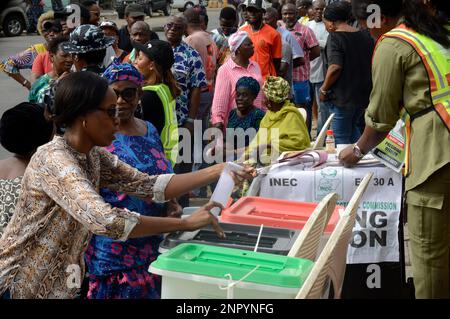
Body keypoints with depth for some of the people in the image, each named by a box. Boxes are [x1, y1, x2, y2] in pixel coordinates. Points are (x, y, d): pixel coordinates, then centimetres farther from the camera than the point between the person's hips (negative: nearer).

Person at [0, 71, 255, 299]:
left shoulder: (94, 156, 1)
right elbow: (106, 220, -37)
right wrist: (186, 223, -32)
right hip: (23, 284, -8)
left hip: (60, 281, 8)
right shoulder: (54, 159, -25)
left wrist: (216, 172, -10)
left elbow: (150, 186, -3)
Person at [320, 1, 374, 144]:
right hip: (364, 95, 7)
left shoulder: (335, 37, -12)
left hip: (343, 97, -7)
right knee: (356, 135, 21)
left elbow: (335, 67, -23)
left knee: (342, 139, 2)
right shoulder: (365, 36, 8)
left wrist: (324, 89, -11)